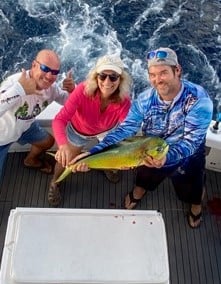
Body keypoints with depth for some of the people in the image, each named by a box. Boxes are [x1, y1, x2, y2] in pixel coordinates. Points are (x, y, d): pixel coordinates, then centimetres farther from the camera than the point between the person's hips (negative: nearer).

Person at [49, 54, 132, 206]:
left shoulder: (124, 101, -35)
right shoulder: (83, 90, -41)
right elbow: (60, 120, -46)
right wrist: (63, 145, -66)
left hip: (105, 130, 2)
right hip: (78, 130, -1)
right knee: (67, 161, 13)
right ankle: (55, 183, 48)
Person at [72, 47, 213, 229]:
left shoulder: (198, 99, -31)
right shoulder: (145, 99, -22)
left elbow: (192, 140, -34)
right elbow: (125, 129, -24)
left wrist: (166, 157, -54)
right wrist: (94, 152, -37)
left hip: (186, 159, -2)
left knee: (191, 193, 21)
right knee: (143, 182, 27)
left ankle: (196, 205, 58)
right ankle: (139, 191, 64)